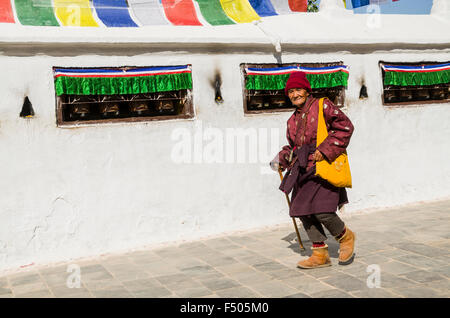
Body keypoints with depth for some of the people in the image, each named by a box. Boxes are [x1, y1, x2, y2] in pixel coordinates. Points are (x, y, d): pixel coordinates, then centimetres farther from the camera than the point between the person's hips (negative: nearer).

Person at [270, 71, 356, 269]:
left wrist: (325, 150, -15)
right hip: (304, 170, 8)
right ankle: (320, 254, 16)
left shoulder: (323, 106, -2)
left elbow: (345, 127, -9)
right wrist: (282, 159, 10)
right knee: (303, 211, 4)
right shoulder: (293, 120, 20)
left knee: (322, 211, -16)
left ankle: (345, 237, 15)